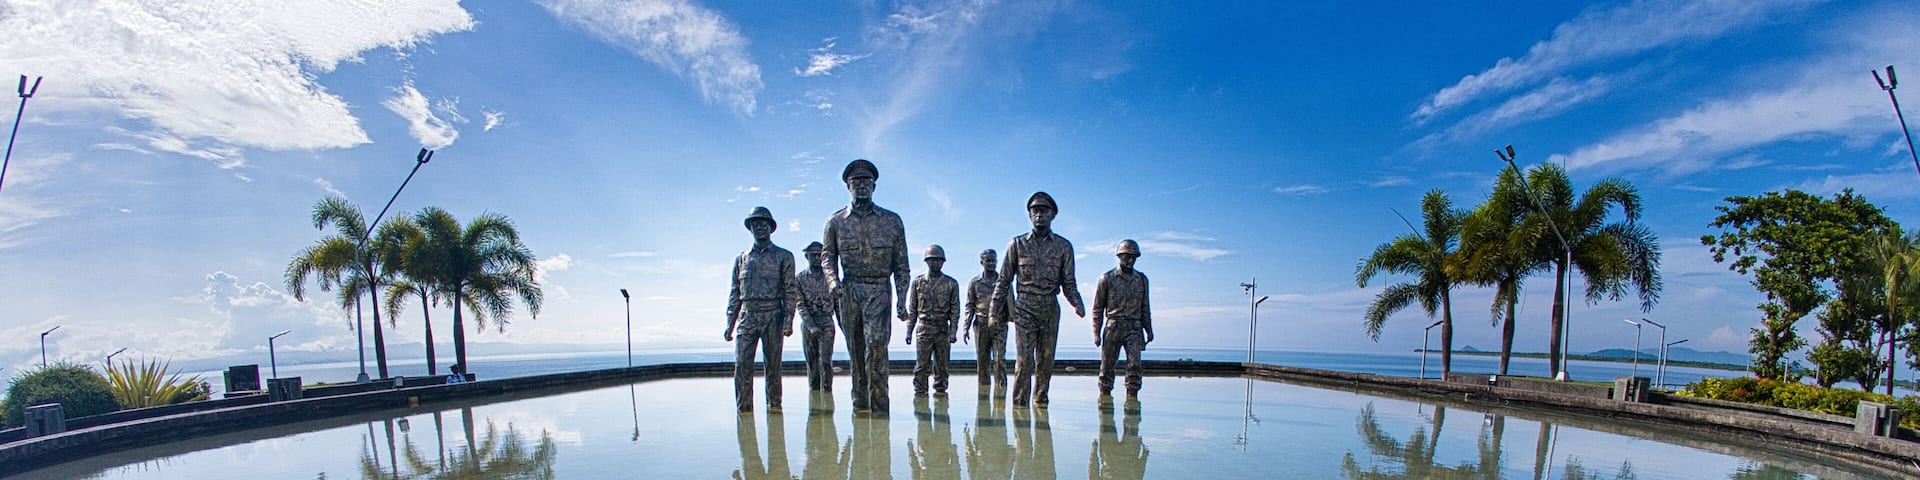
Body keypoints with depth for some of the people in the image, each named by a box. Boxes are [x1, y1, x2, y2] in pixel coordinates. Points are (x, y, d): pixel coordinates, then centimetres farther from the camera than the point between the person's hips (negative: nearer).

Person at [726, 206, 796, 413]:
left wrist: (788, 320, -8)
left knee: (773, 365, 1)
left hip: (773, 315, -2)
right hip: (747, 316, 2)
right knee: (741, 363, -7)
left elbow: (790, 291, 2)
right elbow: (734, 293, 16)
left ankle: (774, 404, 10)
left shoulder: (783, 256, 8)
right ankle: (744, 408, -3)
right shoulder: (741, 258, 16)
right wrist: (730, 324, 9)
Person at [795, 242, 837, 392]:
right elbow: (800, 305, -5)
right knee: (812, 363, 4)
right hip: (807, 324, 0)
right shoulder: (799, 279, 3)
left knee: (825, 361, -10)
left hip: (826, 323, 0)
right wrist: (811, 326, -16)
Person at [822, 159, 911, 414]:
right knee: (855, 351, 6)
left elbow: (902, 264, 7)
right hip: (849, 292, 2)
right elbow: (827, 257, 10)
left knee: (876, 344, -16)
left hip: (879, 291, -2)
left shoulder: (892, 221, 6)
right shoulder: (836, 221, 8)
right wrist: (832, 280, -10)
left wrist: (901, 298, 1)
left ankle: (879, 405, -11)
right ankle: (860, 404, 17)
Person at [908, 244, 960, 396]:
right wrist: (909, 331, 3)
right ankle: (920, 392, 5)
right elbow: (912, 309, 8)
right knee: (921, 364, -2)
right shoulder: (918, 282, 7)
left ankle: (940, 390, 16)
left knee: (942, 364, 6)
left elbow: (955, 309, 3)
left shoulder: (951, 284, 5)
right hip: (924, 328, 0)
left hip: (943, 330, 1)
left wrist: (953, 332, -6)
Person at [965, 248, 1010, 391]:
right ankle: (983, 393, 11)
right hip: (981, 325, 1)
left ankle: (1000, 393, -10)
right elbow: (970, 306, 7)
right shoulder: (975, 283, 9)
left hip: (999, 326, -1)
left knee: (999, 359, -10)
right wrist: (966, 328, -1)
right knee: (982, 361, 4)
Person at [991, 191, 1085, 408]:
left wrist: (1077, 304, -12)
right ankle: (1020, 403, -3)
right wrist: (994, 311, 3)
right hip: (1024, 309, -2)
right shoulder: (1017, 244, 4)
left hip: (1050, 309, 2)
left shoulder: (1063, 246, 7)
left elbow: (1069, 283, 6)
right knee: (1024, 360, -9)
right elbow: (1004, 281, 7)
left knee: (1045, 361, 7)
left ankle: (1040, 401, 18)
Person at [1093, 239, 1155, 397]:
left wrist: (1149, 329, 13)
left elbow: (1145, 307, 20)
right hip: (1113, 328, -2)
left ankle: (1132, 397, -4)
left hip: (1134, 329, 2)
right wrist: (1096, 333, -3)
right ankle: (1104, 396, 17)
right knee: (1107, 366, 3)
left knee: (1135, 364, -11)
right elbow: (1097, 308, 3)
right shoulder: (1107, 279, 2)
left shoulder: (1142, 279, 12)